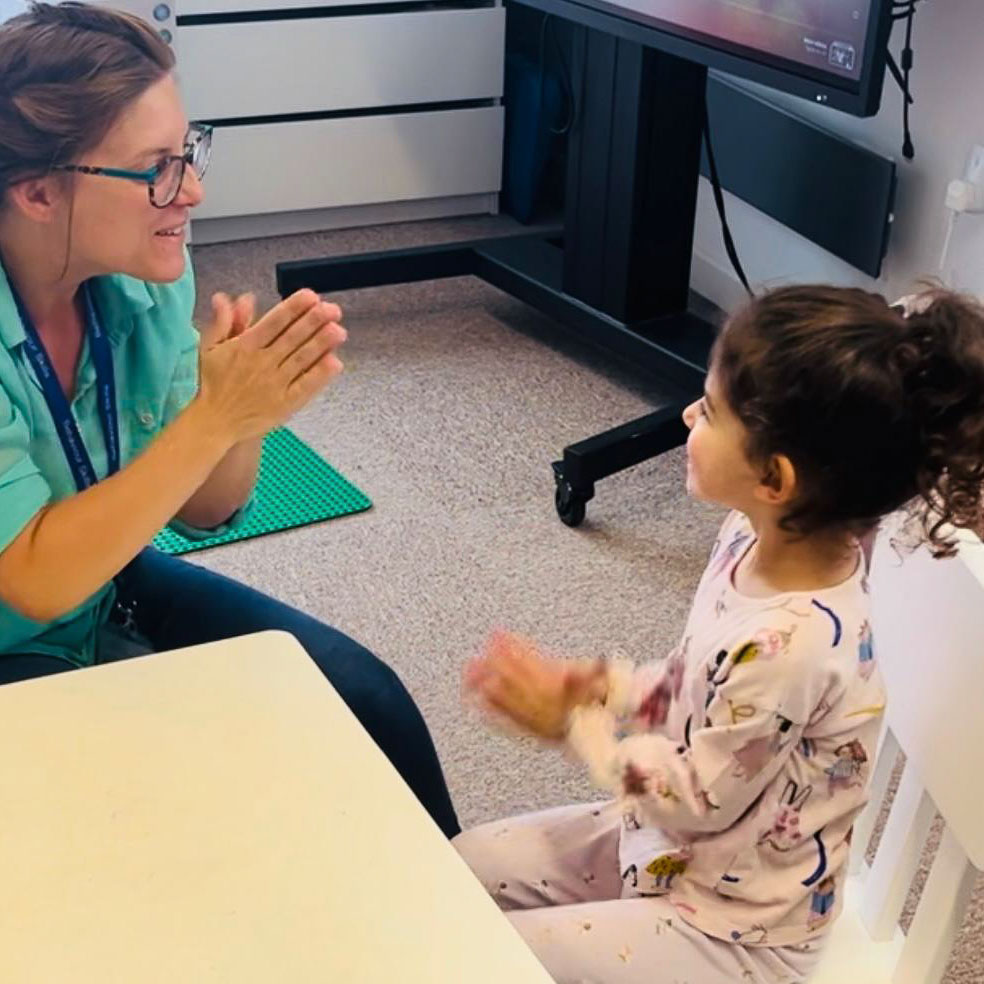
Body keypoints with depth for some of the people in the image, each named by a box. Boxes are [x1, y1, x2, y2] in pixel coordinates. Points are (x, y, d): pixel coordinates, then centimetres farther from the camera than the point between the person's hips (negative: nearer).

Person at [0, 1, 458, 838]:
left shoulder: (148, 272, -13)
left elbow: (199, 511, -5)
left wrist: (249, 418, -27)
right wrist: (213, 414, -36)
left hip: (111, 586, 5)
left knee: (363, 698, -5)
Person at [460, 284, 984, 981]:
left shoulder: (788, 641, -37)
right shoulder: (759, 538, -11)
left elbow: (701, 798, -22)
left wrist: (572, 720, -14)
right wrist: (599, 687, -9)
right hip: (668, 839, 8)